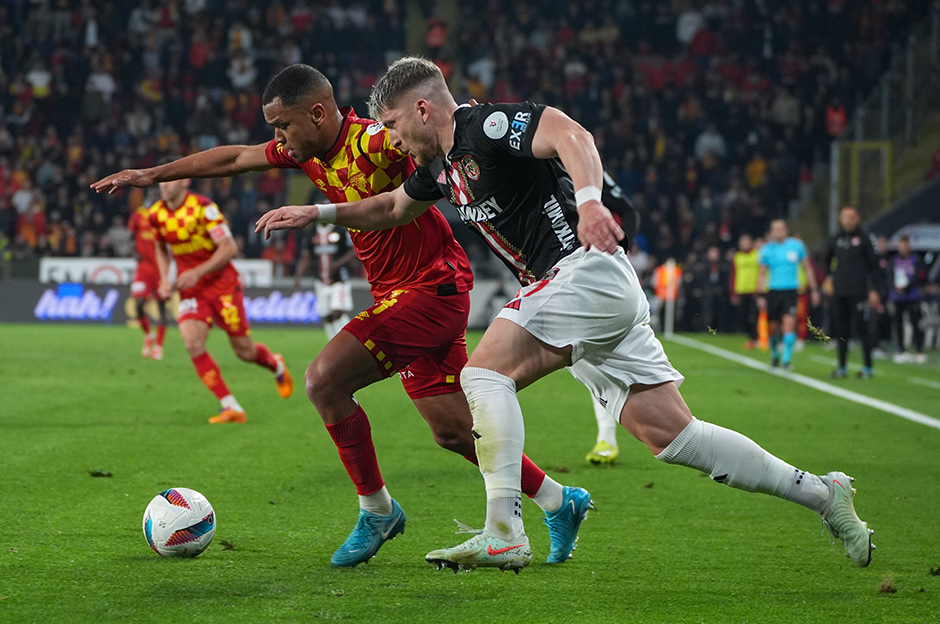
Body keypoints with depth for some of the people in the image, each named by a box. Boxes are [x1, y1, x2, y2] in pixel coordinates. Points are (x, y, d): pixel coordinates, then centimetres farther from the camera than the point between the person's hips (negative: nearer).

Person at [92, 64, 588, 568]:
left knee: (324, 379, -16)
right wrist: (150, 175, 22)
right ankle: (560, 502, 22)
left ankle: (376, 509, -2)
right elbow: (233, 158, 17)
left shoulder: (374, 142, -21)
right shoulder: (309, 152, 5)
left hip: (432, 289, -9)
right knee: (453, 431, 10)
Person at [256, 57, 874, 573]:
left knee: (486, 371, -15)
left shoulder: (486, 125, -10)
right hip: (602, 294, 10)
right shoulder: (442, 164, 19)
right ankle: (820, 492, 9)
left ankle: (504, 534, -20)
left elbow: (572, 135, -27)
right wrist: (316, 212, 32)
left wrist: (588, 197, -45)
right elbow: (393, 208, 38)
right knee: (671, 434, 5)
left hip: (587, 269, -10)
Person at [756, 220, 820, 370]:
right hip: (773, 291, 1)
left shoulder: (796, 245, 3)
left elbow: (808, 268, 11)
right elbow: (762, 274, 9)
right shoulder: (767, 249, 3)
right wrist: (761, 295, 1)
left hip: (791, 290, -1)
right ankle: (775, 355, 29)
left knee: (789, 323, -17)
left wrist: (813, 289, 9)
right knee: (773, 328, 5)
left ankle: (787, 359, -15)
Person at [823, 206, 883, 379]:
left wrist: (873, 290, -5)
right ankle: (841, 367, 12)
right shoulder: (835, 239, 11)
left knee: (861, 329, -5)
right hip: (839, 292, 4)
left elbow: (873, 265, 1)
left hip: (859, 292, -4)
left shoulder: (863, 238, 0)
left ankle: (867, 367, 1)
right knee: (841, 330, 6)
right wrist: (829, 276, 9)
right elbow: (826, 260, 26)